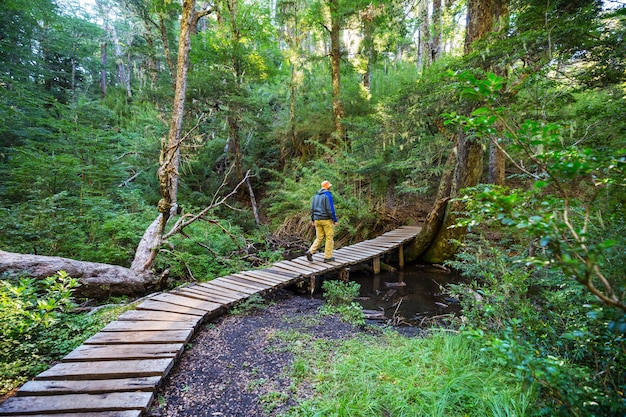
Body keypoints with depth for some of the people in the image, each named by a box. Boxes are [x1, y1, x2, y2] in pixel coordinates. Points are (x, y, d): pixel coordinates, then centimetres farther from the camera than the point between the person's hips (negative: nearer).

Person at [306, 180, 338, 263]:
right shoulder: (328, 195, -11)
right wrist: (335, 220, -12)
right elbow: (330, 209, -17)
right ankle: (327, 257, 9)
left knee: (319, 238, 13)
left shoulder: (316, 195, 11)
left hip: (317, 219, 7)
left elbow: (312, 208, 12)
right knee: (329, 238, 5)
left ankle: (310, 252, -4)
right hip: (326, 219, -6)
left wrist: (312, 219, 18)